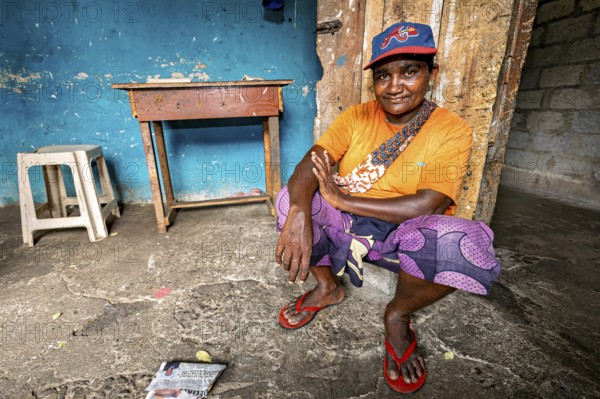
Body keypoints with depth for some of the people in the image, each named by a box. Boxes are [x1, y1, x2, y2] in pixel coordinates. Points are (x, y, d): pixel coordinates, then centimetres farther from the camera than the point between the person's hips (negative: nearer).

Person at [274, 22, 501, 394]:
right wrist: (300, 213, -37)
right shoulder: (357, 117, -1)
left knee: (462, 242, -33)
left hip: (404, 235, -1)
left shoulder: (452, 130, -9)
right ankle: (327, 287, 5)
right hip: (348, 224, 2)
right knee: (291, 201, -21)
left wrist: (343, 199, -24)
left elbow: (427, 206, -22)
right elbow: (311, 161, -15)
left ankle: (398, 315, 0)